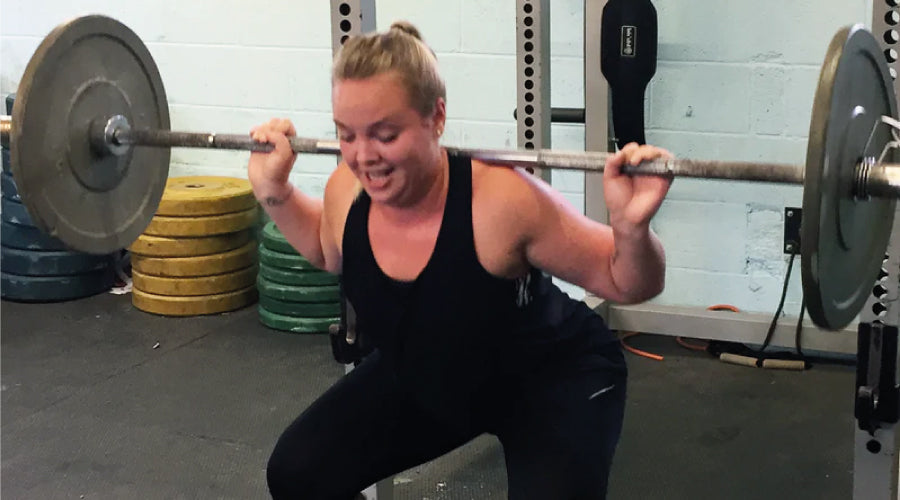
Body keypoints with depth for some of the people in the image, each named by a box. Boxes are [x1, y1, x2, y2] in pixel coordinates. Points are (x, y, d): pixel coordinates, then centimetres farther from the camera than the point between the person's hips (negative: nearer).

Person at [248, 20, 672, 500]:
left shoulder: (502, 200, -35)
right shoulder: (347, 191, -18)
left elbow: (625, 284, -24)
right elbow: (331, 252, 9)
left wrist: (631, 225, -44)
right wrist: (273, 188, -2)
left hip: (549, 378, -5)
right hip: (422, 378, 6)